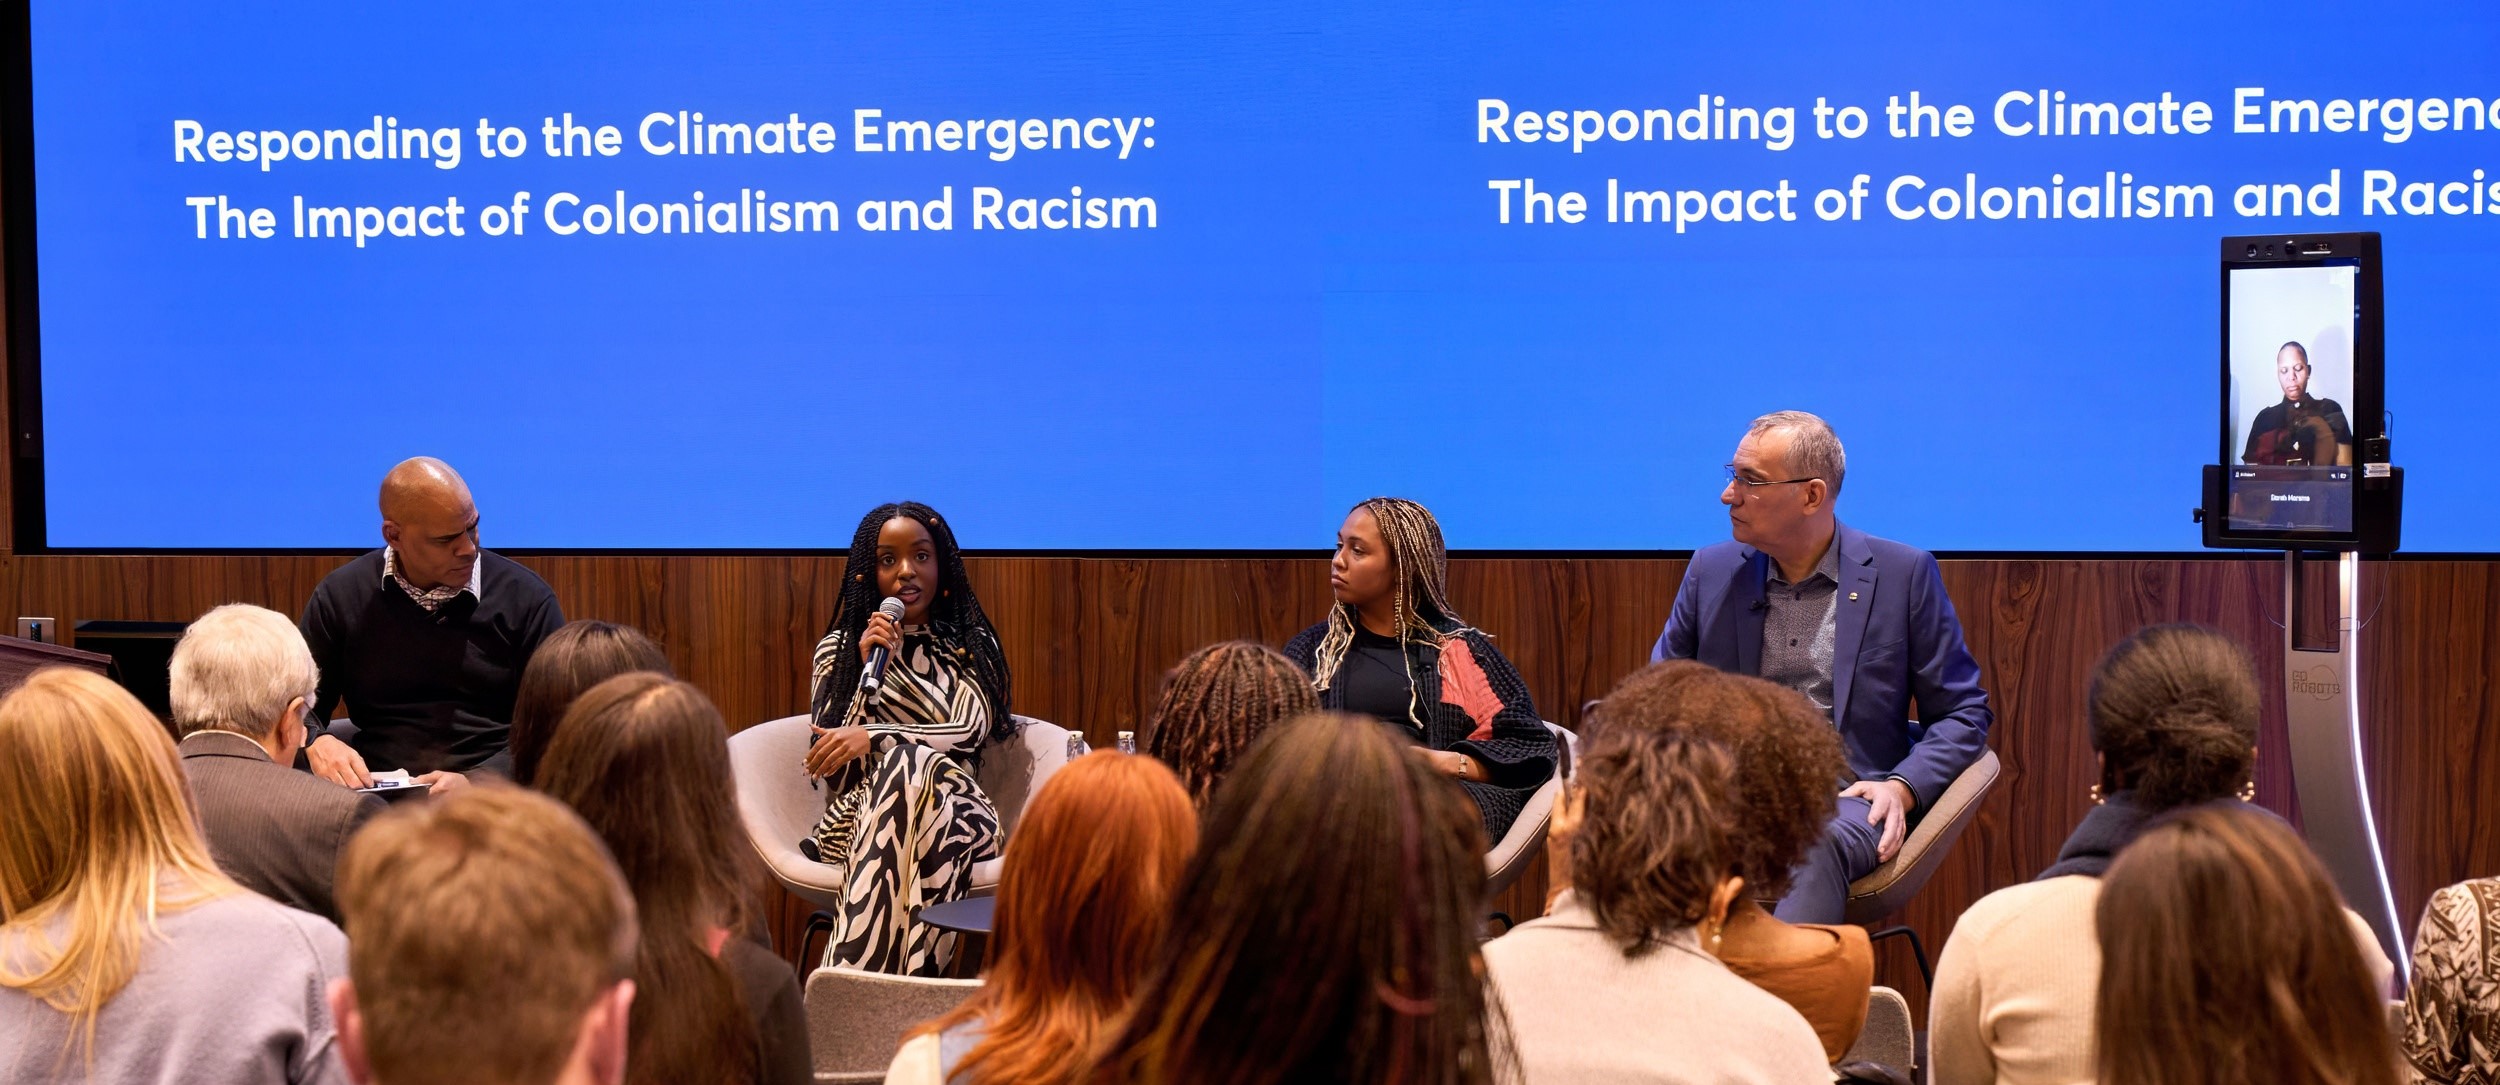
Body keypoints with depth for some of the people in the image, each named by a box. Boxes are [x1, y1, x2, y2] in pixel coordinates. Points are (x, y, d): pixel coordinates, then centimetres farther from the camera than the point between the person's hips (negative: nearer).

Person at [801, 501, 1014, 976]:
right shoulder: (838, 650, 13)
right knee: (909, 762, -36)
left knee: (911, 765, -36)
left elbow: (970, 732, -4)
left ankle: (853, 979, -47)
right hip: (861, 808, 0)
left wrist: (870, 737, -17)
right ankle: (911, 980, -46)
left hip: (951, 810, 0)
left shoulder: (970, 644, 15)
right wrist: (870, 669, -7)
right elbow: (834, 771, 2)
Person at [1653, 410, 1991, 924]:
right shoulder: (1713, 570, 15)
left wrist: (1903, 787, -10)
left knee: (1819, 845, -40)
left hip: (1848, 799, -2)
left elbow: (1963, 713, 9)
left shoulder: (1903, 573, 5)